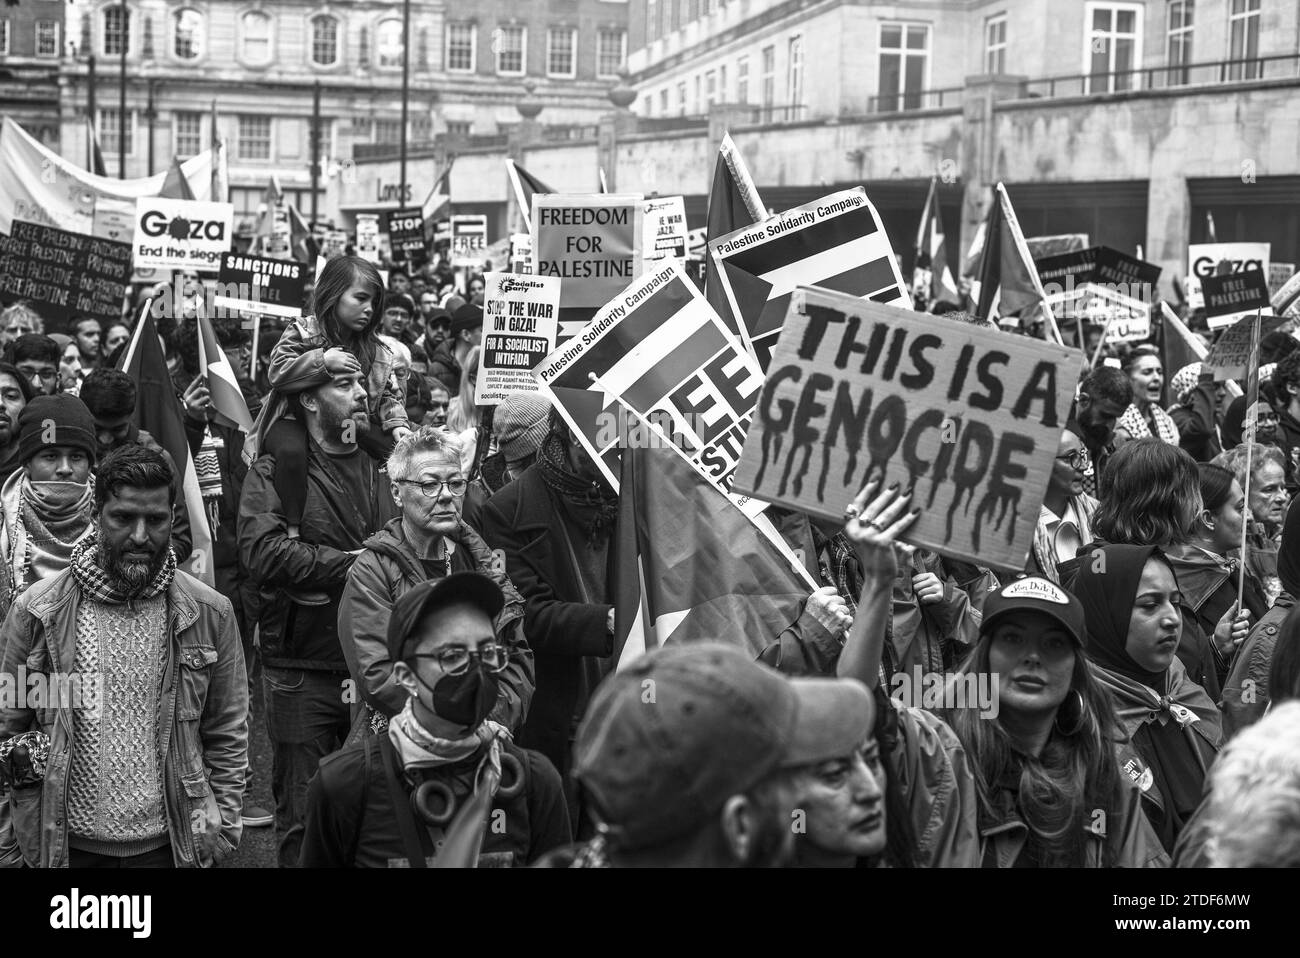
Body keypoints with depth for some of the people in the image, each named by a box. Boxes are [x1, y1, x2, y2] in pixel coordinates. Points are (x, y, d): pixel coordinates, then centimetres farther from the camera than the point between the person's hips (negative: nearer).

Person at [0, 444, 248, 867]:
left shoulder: (209, 614, -3)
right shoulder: (36, 611, -5)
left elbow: (227, 735, 3)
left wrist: (221, 826, -1)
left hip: (169, 843, 0)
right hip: (65, 843, 0)